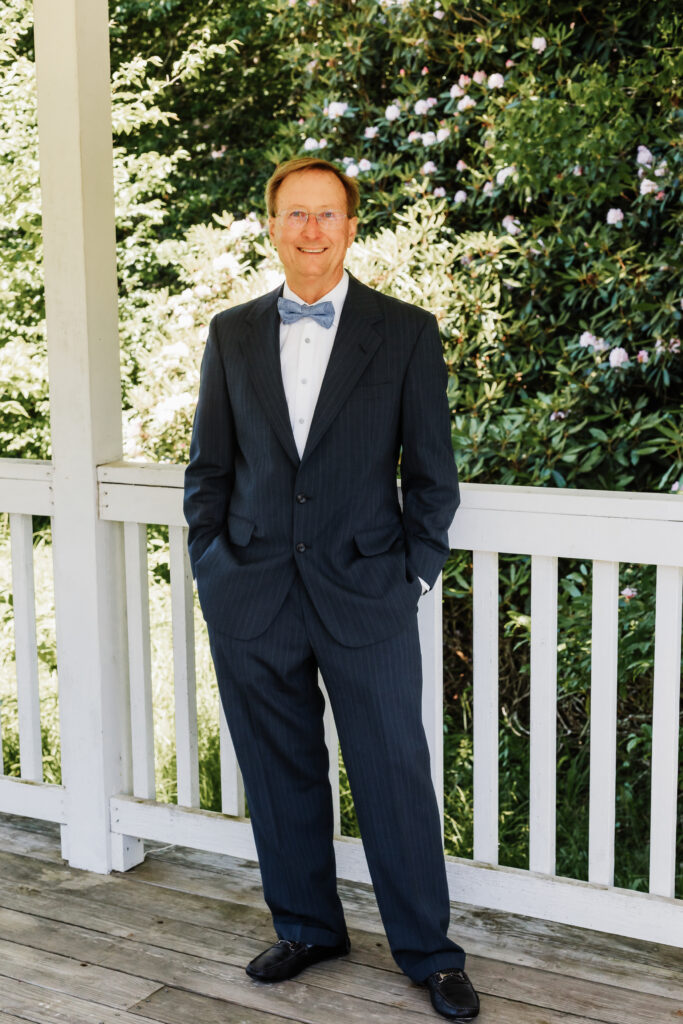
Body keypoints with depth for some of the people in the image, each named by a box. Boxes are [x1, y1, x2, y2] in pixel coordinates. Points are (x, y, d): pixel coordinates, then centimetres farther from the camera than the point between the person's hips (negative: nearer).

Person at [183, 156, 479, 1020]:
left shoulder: (407, 332, 0)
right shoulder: (231, 334, 8)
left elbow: (431, 470, 2)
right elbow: (208, 466, 12)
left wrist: (415, 574, -2)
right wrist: (212, 565, 5)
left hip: (365, 593, -2)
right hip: (251, 597, 3)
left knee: (395, 777, 3)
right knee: (280, 774, 13)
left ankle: (427, 952, 20)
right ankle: (306, 929, 32)